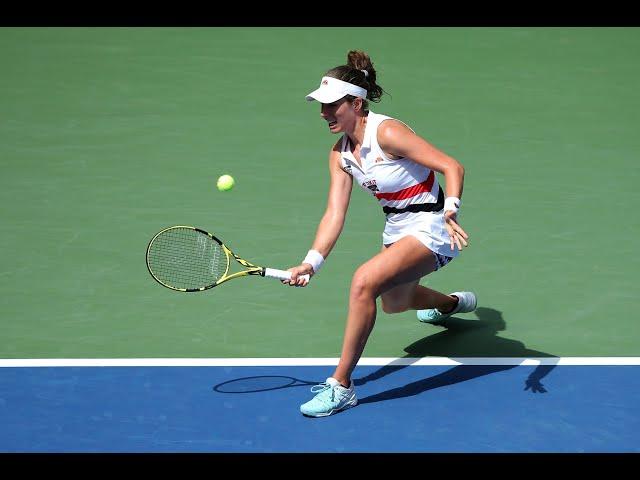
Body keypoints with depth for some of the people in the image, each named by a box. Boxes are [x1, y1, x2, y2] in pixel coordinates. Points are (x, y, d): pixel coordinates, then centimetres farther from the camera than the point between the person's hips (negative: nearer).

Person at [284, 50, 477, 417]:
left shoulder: (387, 132, -24)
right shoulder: (340, 155, -1)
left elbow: (452, 166, -25)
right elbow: (335, 214, -4)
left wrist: (450, 212, -41)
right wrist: (311, 264, -16)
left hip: (430, 228, -9)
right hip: (397, 230, 9)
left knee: (364, 281, -30)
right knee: (393, 303, 31)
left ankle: (342, 386, -21)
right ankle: (453, 303, 66)